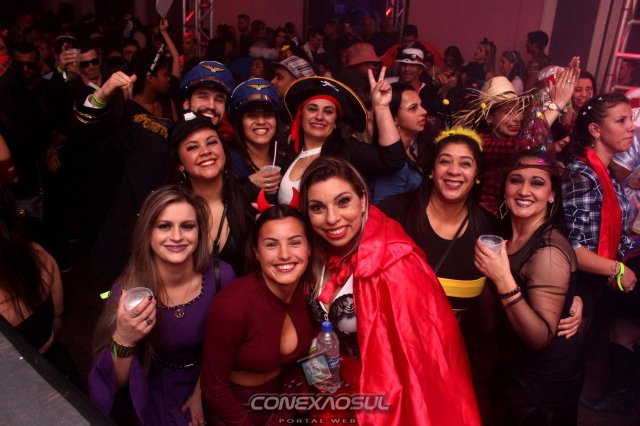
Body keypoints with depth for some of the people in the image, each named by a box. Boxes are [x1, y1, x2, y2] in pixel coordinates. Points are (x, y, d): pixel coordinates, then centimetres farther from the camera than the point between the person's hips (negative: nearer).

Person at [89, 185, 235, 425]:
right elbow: (111, 384, -16)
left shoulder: (220, 276, -18)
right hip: (152, 400, -1)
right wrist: (122, 340, -32)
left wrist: (201, 392, 1)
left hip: (206, 388, 1)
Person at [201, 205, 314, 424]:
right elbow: (214, 386, -18)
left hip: (280, 400, 4)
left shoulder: (309, 287, -17)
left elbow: (294, 357, 0)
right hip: (233, 408, -4)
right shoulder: (232, 306, -32)